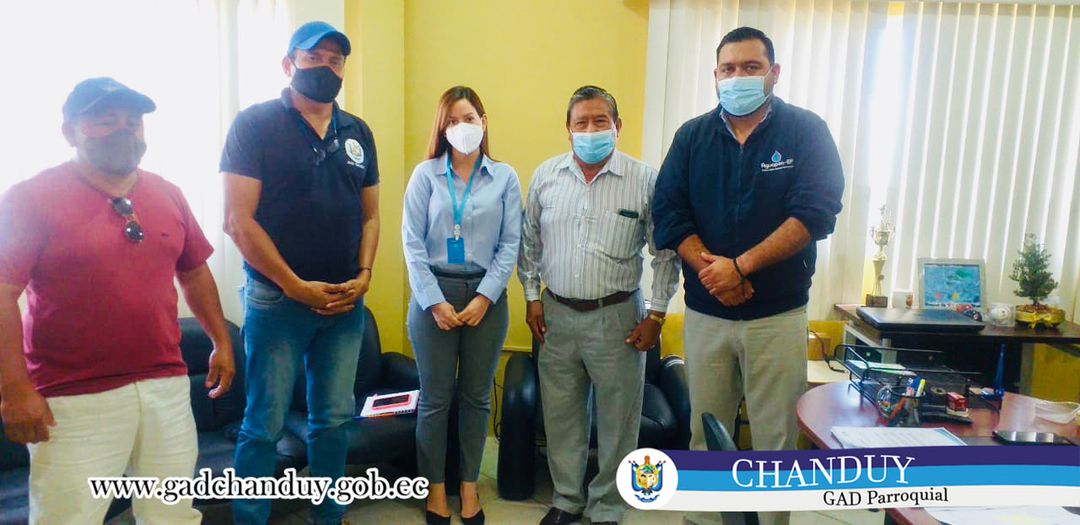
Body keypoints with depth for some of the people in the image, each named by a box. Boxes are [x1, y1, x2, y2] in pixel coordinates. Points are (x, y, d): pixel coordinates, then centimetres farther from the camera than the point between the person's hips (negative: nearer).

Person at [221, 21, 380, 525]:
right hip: (277, 299, -4)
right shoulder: (256, 123, -5)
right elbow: (238, 220, -11)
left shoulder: (357, 132, 9)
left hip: (345, 302, 5)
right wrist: (297, 286, -13)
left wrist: (363, 275, -3)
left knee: (334, 418, 13)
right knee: (264, 426, 4)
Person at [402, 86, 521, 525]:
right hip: (434, 294, -1)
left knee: (476, 395, 11)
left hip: (486, 296, 1)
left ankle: (469, 484, 27)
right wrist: (434, 301, -11)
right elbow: (412, 243, -4)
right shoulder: (425, 174, 0)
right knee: (435, 398, 6)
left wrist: (484, 298, -9)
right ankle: (435, 487, 24)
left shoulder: (505, 177, 2)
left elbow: (510, 245, -1)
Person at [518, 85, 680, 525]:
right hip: (556, 315, 3)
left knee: (617, 422, 8)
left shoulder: (645, 180, -7)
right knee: (560, 416, 14)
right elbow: (529, 243, 11)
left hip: (617, 317, -2)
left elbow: (665, 253, -3)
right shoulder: (546, 175, 3)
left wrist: (656, 314, -5)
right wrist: (533, 298, 7)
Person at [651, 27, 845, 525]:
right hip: (704, 312, 3)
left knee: (776, 439, 6)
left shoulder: (806, 131, -2)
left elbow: (816, 214, -12)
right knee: (704, 433, 12)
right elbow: (667, 213, -1)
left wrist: (739, 266, -18)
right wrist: (707, 266, -16)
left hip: (777, 315, -2)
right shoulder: (692, 136, 6)